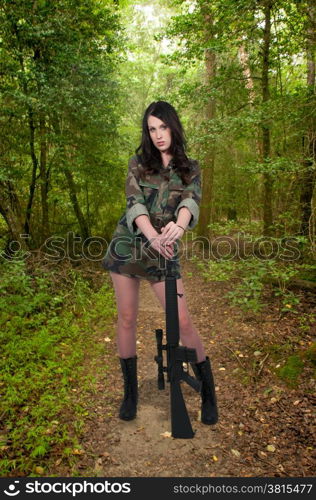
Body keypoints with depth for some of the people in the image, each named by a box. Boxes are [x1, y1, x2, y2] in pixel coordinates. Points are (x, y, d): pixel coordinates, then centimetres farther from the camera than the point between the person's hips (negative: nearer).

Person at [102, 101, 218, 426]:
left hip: (163, 251, -1)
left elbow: (191, 201, -14)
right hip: (127, 245, 1)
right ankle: (130, 391, 23)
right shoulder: (138, 163, 6)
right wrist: (152, 234, -30)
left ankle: (208, 392, 14)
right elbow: (134, 203, -10)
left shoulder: (190, 169, 7)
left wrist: (178, 225, -38)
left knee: (182, 321, -5)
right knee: (126, 318, 5)